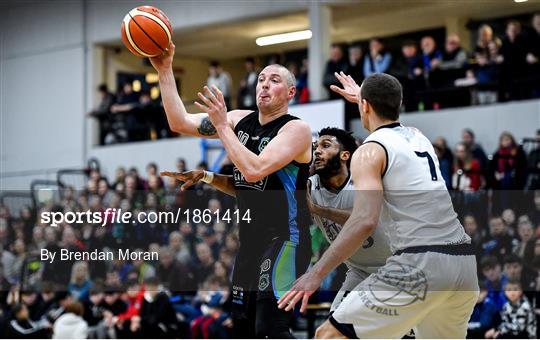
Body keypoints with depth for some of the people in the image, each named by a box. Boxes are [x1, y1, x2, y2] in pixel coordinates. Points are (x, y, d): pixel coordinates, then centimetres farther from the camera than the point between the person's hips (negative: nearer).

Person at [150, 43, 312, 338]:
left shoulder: (296, 129, -12)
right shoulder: (240, 120, 8)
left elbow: (254, 170, -25)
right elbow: (180, 123, 7)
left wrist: (222, 125, -19)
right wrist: (164, 70, -1)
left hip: (283, 240, -8)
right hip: (250, 241, 8)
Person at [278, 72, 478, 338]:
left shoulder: (369, 152, -2)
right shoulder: (419, 137, 19)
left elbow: (365, 221, -17)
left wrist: (316, 273, -17)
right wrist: (362, 96, 62)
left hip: (420, 264, -7)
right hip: (464, 262, 7)